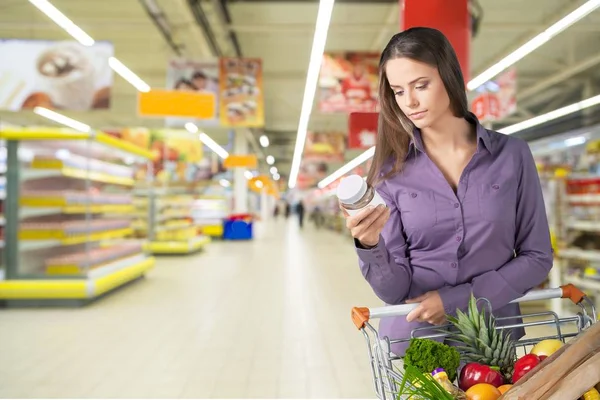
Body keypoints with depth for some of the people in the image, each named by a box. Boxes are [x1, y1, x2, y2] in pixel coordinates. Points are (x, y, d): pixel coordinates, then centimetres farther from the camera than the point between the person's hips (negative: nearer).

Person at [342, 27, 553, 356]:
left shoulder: (511, 155, -3)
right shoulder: (392, 171, -4)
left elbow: (537, 257, 0)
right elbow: (394, 291, -6)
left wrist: (456, 300, -11)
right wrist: (370, 247, -26)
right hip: (412, 342, 0)